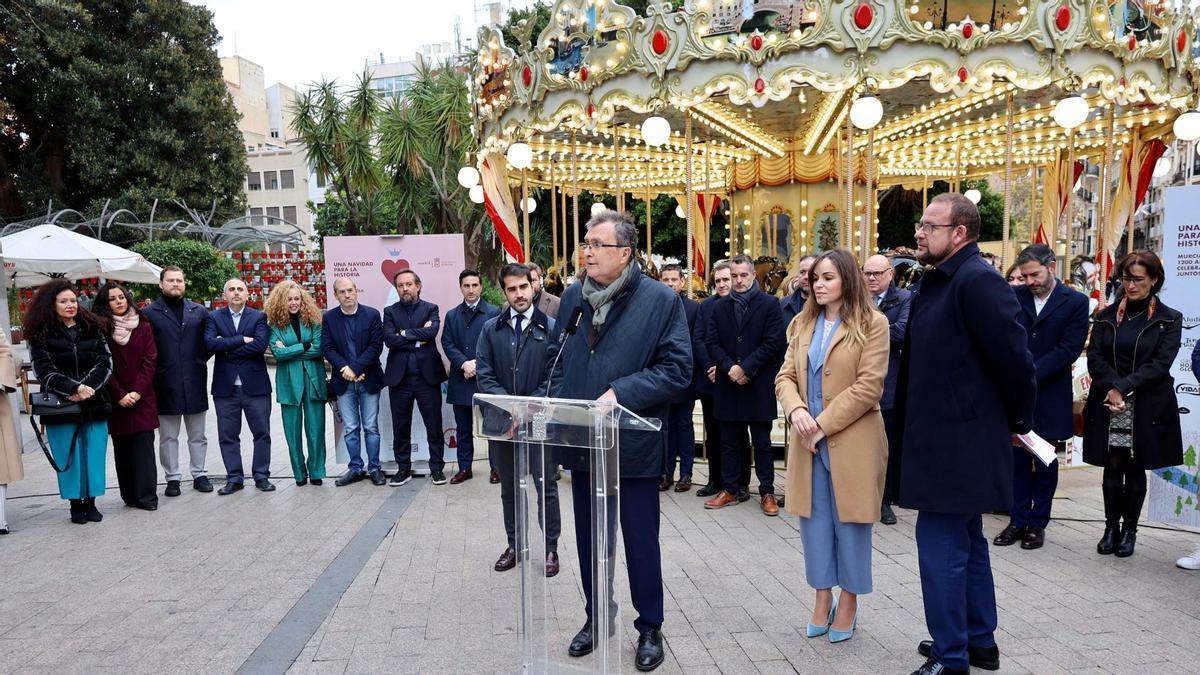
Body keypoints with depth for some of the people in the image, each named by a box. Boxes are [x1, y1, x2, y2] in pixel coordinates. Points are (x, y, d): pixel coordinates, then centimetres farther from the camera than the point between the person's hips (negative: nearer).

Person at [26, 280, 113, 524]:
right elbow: (44, 371, -7)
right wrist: (74, 389, -20)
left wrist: (87, 387, -15)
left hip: (94, 404, 2)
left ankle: (90, 501, 16)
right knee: (69, 456, 4)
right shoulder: (41, 334, 1)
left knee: (94, 454, 4)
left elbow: (105, 362, 0)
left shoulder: (92, 329, 7)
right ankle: (75, 504, 16)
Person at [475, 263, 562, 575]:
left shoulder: (550, 327, -3)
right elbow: (483, 373, 0)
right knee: (509, 487, 14)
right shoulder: (491, 328, 5)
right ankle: (514, 544, 27)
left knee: (546, 486, 3)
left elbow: (555, 374, -6)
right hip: (502, 420, 3)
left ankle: (551, 547, 16)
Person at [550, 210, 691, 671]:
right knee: (589, 538, 18)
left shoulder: (661, 300, -9)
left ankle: (650, 628, 27)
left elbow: (677, 369, -13)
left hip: (634, 443, -5)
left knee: (641, 542, 9)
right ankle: (596, 617, 37)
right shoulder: (572, 298, 6)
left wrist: (621, 393, -21)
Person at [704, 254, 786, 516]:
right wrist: (729, 368, -11)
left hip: (759, 385, -3)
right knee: (728, 442, 11)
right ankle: (729, 490, 21)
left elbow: (773, 343, -9)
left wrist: (745, 368, -14)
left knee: (762, 443, 5)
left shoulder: (770, 305, -1)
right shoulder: (720, 307, 9)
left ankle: (767, 492, 15)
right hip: (728, 385, 3)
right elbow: (712, 342, 4)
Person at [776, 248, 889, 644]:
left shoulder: (872, 324, -6)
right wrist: (796, 410, -14)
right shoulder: (802, 323, 11)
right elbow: (785, 377, 6)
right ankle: (822, 599, 26)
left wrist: (822, 424, -16)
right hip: (808, 441, 5)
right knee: (814, 522, 11)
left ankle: (848, 604, 23)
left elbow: (869, 386, -14)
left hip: (851, 442, -5)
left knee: (849, 523, 7)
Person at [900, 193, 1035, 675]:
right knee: (965, 539, 20)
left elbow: (1014, 357, -19)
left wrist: (1019, 422, -6)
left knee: (941, 544, -3)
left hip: (959, 441, -10)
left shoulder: (978, 281, -18)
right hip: (944, 437, 10)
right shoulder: (938, 281, 12)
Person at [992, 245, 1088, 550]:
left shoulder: (1075, 302, -3)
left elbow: (1068, 350, -10)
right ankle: (1018, 519, 18)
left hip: (1050, 395, -2)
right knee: (1017, 458, 7)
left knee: (1045, 461, 8)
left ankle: (1038, 523, 19)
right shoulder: (1014, 296, 4)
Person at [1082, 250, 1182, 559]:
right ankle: (1111, 527, 15)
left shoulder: (1169, 320, 2)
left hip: (1147, 408, -1)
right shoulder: (1107, 316, 8)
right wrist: (1112, 388, -15)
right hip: (1109, 406, 1)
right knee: (1112, 467, 3)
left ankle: (1129, 529, 18)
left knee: (1135, 469, 6)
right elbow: (1094, 357, 0)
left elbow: (1160, 365, -8)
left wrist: (1124, 388, -16)